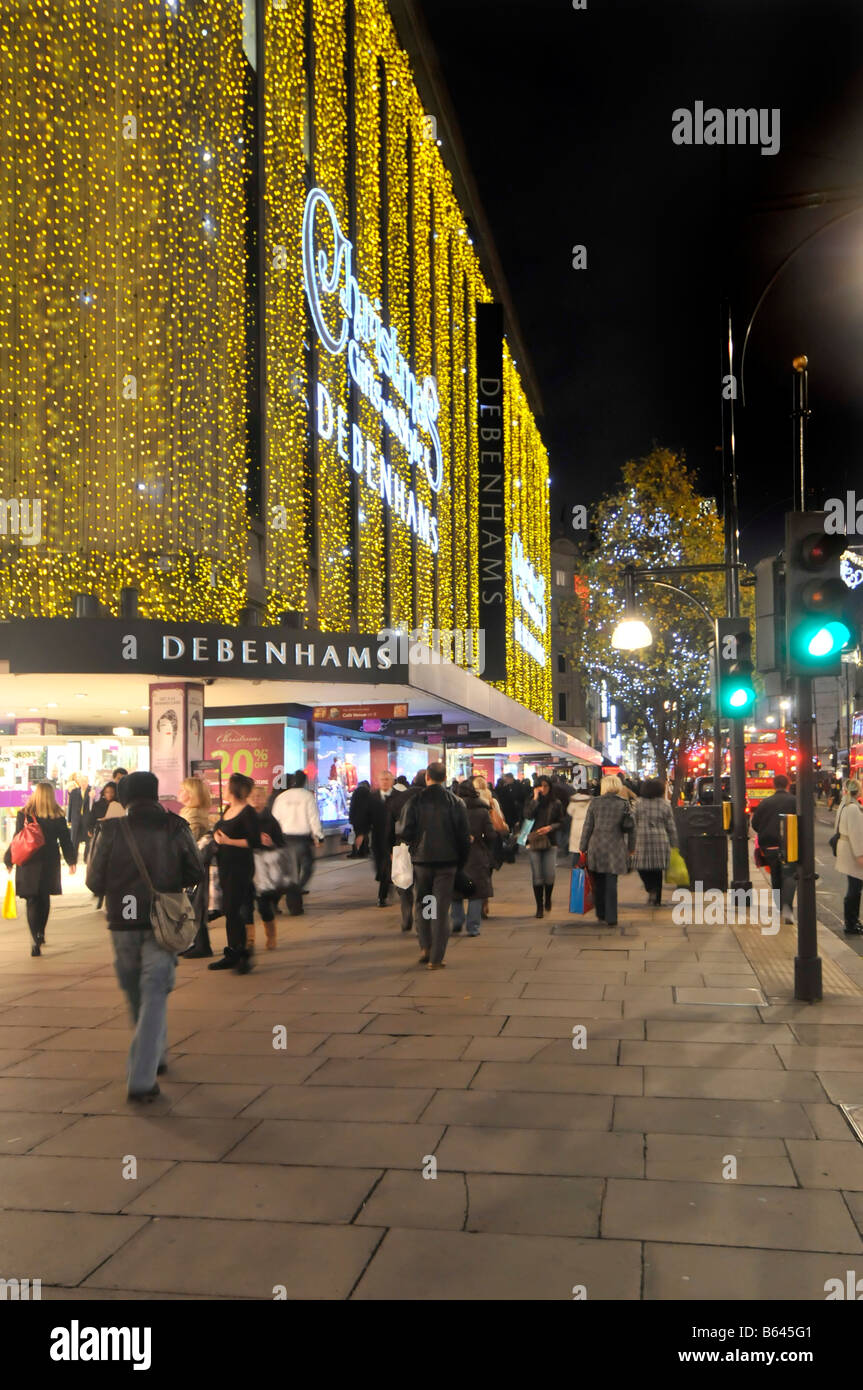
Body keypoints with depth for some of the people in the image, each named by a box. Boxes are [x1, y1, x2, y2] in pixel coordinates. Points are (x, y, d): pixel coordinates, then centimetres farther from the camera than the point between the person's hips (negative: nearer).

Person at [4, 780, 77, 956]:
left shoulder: (24, 815, -7)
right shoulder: (57, 817, -3)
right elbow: (65, 840, 4)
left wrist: (9, 860, 7)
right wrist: (71, 860, 16)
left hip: (28, 864, -1)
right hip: (50, 864, 2)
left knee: (32, 902, 1)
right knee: (45, 899, 19)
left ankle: (35, 941, -9)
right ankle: (40, 933, 27)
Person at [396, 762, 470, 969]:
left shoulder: (415, 801, -7)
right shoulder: (456, 802, -3)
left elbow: (404, 831, -11)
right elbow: (464, 835, -1)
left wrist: (413, 843, 12)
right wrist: (461, 861, 10)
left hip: (421, 860, 0)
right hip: (447, 861, 1)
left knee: (420, 904, 18)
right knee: (441, 909, 4)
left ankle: (425, 947, 9)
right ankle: (436, 958, 4)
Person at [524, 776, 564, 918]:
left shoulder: (556, 803, 4)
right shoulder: (533, 801, 4)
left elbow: (561, 822, 8)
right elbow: (528, 815, -15)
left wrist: (550, 827, -10)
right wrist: (535, 799, -13)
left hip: (550, 842, 0)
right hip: (534, 841, 0)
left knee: (550, 875, -7)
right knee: (537, 877, 0)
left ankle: (548, 899, 22)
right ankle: (539, 906, 11)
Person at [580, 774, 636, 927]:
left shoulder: (595, 802, -1)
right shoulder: (624, 803, 1)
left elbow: (588, 826, 0)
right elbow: (631, 828, 5)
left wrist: (583, 848, 7)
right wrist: (630, 848, 16)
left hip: (596, 847, 0)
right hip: (615, 848, 0)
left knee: (598, 883, 13)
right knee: (611, 883, 2)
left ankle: (601, 914, 21)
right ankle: (611, 918, -1)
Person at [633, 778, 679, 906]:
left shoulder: (639, 803, 1)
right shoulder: (665, 804, 3)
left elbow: (633, 824, 3)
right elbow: (671, 827, 6)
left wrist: (630, 843, 11)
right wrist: (674, 844, 12)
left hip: (643, 841, -2)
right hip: (661, 842, 2)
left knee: (642, 867, 10)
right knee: (657, 871, 11)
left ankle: (651, 890, -13)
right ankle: (656, 900, 14)